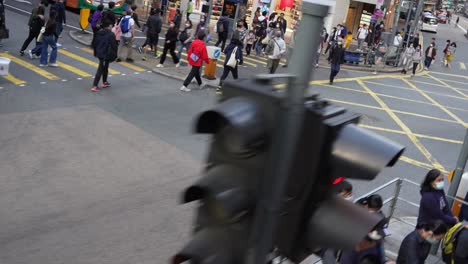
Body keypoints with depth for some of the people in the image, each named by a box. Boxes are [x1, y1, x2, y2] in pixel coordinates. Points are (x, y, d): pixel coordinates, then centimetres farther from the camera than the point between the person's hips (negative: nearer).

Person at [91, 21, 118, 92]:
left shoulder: (99, 33, 7)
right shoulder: (111, 35, -16)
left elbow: (95, 44, 13)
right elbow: (113, 46, -15)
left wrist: (95, 52, 22)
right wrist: (114, 56, -7)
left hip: (99, 53, 7)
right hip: (106, 55, -7)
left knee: (105, 68, 23)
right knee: (100, 70, -4)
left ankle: (104, 82, 34)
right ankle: (94, 86, -6)